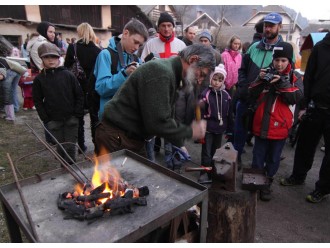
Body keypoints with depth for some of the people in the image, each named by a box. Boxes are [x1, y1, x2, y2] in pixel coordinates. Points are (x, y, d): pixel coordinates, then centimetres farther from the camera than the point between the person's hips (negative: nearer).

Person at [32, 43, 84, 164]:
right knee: (60, 146, 11)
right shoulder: (39, 79, 2)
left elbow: (79, 95, -1)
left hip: (71, 118, -1)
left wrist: (77, 114, -6)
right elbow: (38, 101, 4)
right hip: (53, 120, 2)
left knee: (70, 146, 3)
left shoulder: (68, 75, -3)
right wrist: (46, 119, -3)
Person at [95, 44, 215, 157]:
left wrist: (179, 145, 7)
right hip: (116, 139, -10)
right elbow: (157, 123, -28)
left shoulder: (170, 72, 9)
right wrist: (190, 131, -14)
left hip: (133, 137, 10)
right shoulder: (161, 72, -23)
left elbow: (167, 117, 14)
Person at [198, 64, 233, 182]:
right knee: (206, 152, 3)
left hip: (220, 129, 4)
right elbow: (200, 114, -11)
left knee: (215, 151, 18)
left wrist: (229, 130, 10)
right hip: (208, 129, -4)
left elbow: (229, 115, 9)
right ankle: (204, 173, 15)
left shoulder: (226, 95, 2)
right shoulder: (206, 94, -11)